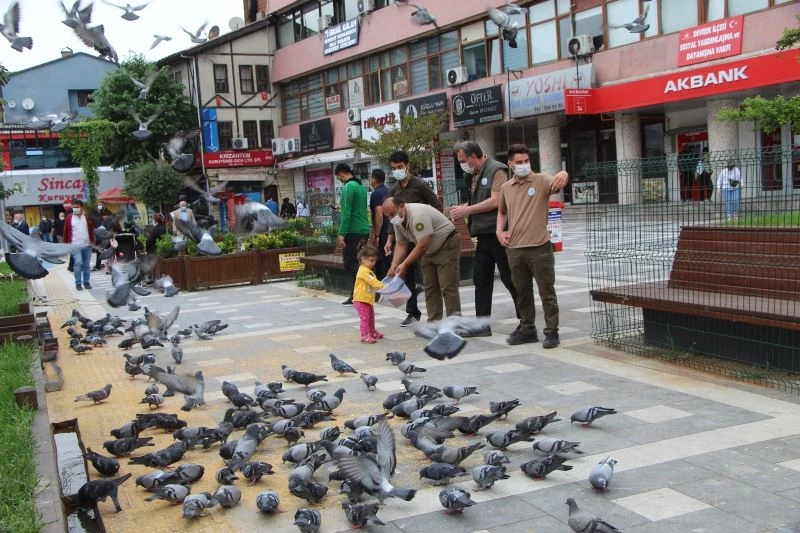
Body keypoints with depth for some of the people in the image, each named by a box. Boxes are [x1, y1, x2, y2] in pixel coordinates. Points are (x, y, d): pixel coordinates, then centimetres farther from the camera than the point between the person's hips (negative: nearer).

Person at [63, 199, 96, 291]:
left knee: (87, 265, 8)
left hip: (87, 245, 2)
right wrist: (65, 244, 6)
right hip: (75, 245, -2)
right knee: (78, 263, -13)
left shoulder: (87, 216, 2)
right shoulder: (69, 217, 2)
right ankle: (78, 283, -4)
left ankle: (86, 282, 19)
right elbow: (66, 231, 6)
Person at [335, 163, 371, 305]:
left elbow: (346, 212, -18)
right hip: (364, 230, 9)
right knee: (356, 262, 12)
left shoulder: (348, 187, -11)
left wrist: (342, 233, -18)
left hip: (353, 231, -9)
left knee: (350, 263, -7)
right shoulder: (361, 186, 16)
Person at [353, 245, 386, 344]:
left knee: (371, 317, 21)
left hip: (368, 300, 11)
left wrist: (382, 286, 1)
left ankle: (372, 332, 35)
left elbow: (374, 282, 15)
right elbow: (373, 282, -27)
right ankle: (365, 336, -7)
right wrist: (382, 286, -28)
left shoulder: (368, 271, 15)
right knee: (364, 318, -9)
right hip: (361, 300, -10)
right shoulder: (363, 271, -19)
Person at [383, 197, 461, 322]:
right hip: (429, 250, 9)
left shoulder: (418, 214, -30)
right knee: (430, 288, 6)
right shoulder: (397, 221, -2)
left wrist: (404, 264, -27)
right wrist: (394, 265, -13)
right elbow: (401, 244, 2)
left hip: (447, 245, -9)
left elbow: (423, 245, -31)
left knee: (448, 287, -13)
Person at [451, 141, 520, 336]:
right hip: (484, 235, 8)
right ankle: (482, 325, 12)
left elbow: (495, 201, -19)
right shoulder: (474, 175, 14)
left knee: (510, 279, -1)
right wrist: (462, 208, 1)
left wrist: (467, 210, -15)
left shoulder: (496, 170, -10)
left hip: (499, 234, -8)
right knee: (480, 278, 7)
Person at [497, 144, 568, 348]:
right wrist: (499, 230, 10)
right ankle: (527, 329, 26)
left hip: (539, 247, -4)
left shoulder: (541, 181, -4)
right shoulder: (506, 188, 9)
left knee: (547, 292, 3)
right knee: (522, 293, 14)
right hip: (514, 249, 5)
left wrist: (563, 175, -49)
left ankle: (551, 332, 11)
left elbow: (558, 182, -26)